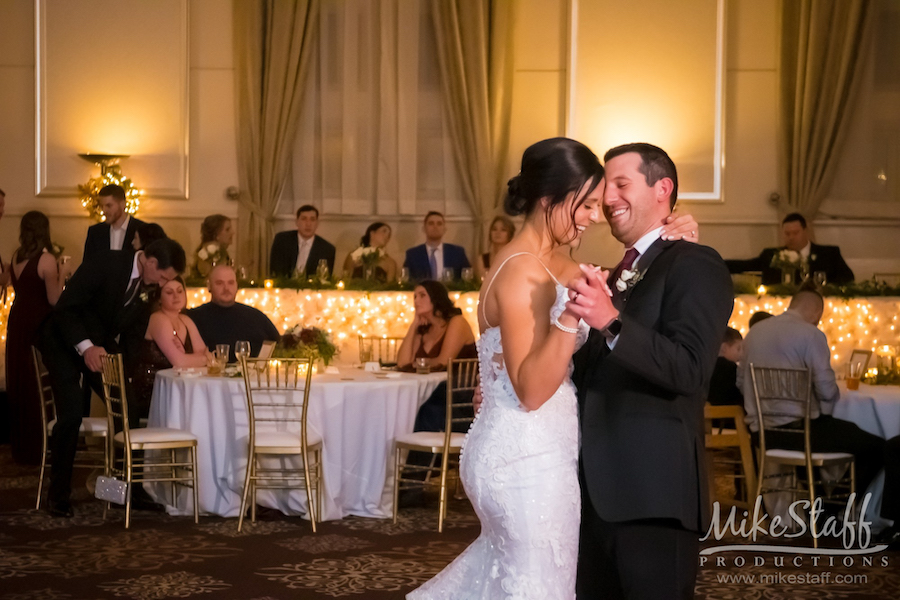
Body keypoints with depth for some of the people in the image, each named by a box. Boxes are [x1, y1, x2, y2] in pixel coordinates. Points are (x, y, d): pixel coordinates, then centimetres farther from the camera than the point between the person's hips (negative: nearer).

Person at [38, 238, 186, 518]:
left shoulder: (148, 286, -6)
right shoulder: (104, 265, -26)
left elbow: (133, 335, 4)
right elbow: (64, 308, -26)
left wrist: (125, 375, -5)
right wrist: (85, 347, -37)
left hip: (102, 346, 6)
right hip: (65, 341, -6)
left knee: (129, 408, -3)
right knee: (72, 413, -20)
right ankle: (59, 493, -5)